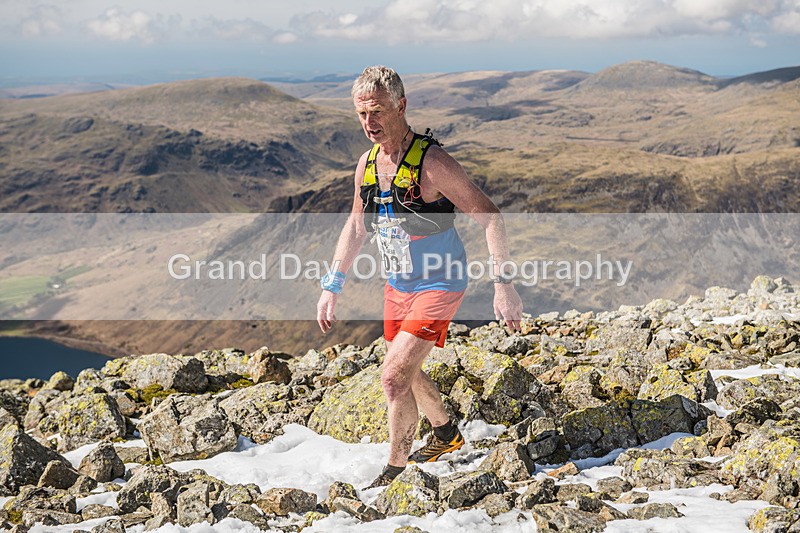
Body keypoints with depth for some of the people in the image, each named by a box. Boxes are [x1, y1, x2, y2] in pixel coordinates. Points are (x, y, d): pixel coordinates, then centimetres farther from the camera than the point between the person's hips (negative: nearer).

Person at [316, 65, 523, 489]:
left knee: (394, 375, -15)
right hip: (397, 286, 8)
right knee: (406, 374, 21)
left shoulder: (431, 162, -24)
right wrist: (332, 286, 11)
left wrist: (504, 285, -25)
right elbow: (356, 225, 13)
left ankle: (396, 471, 3)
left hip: (439, 285, -8)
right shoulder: (368, 163, -1)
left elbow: (488, 217, -21)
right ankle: (446, 435, 47)